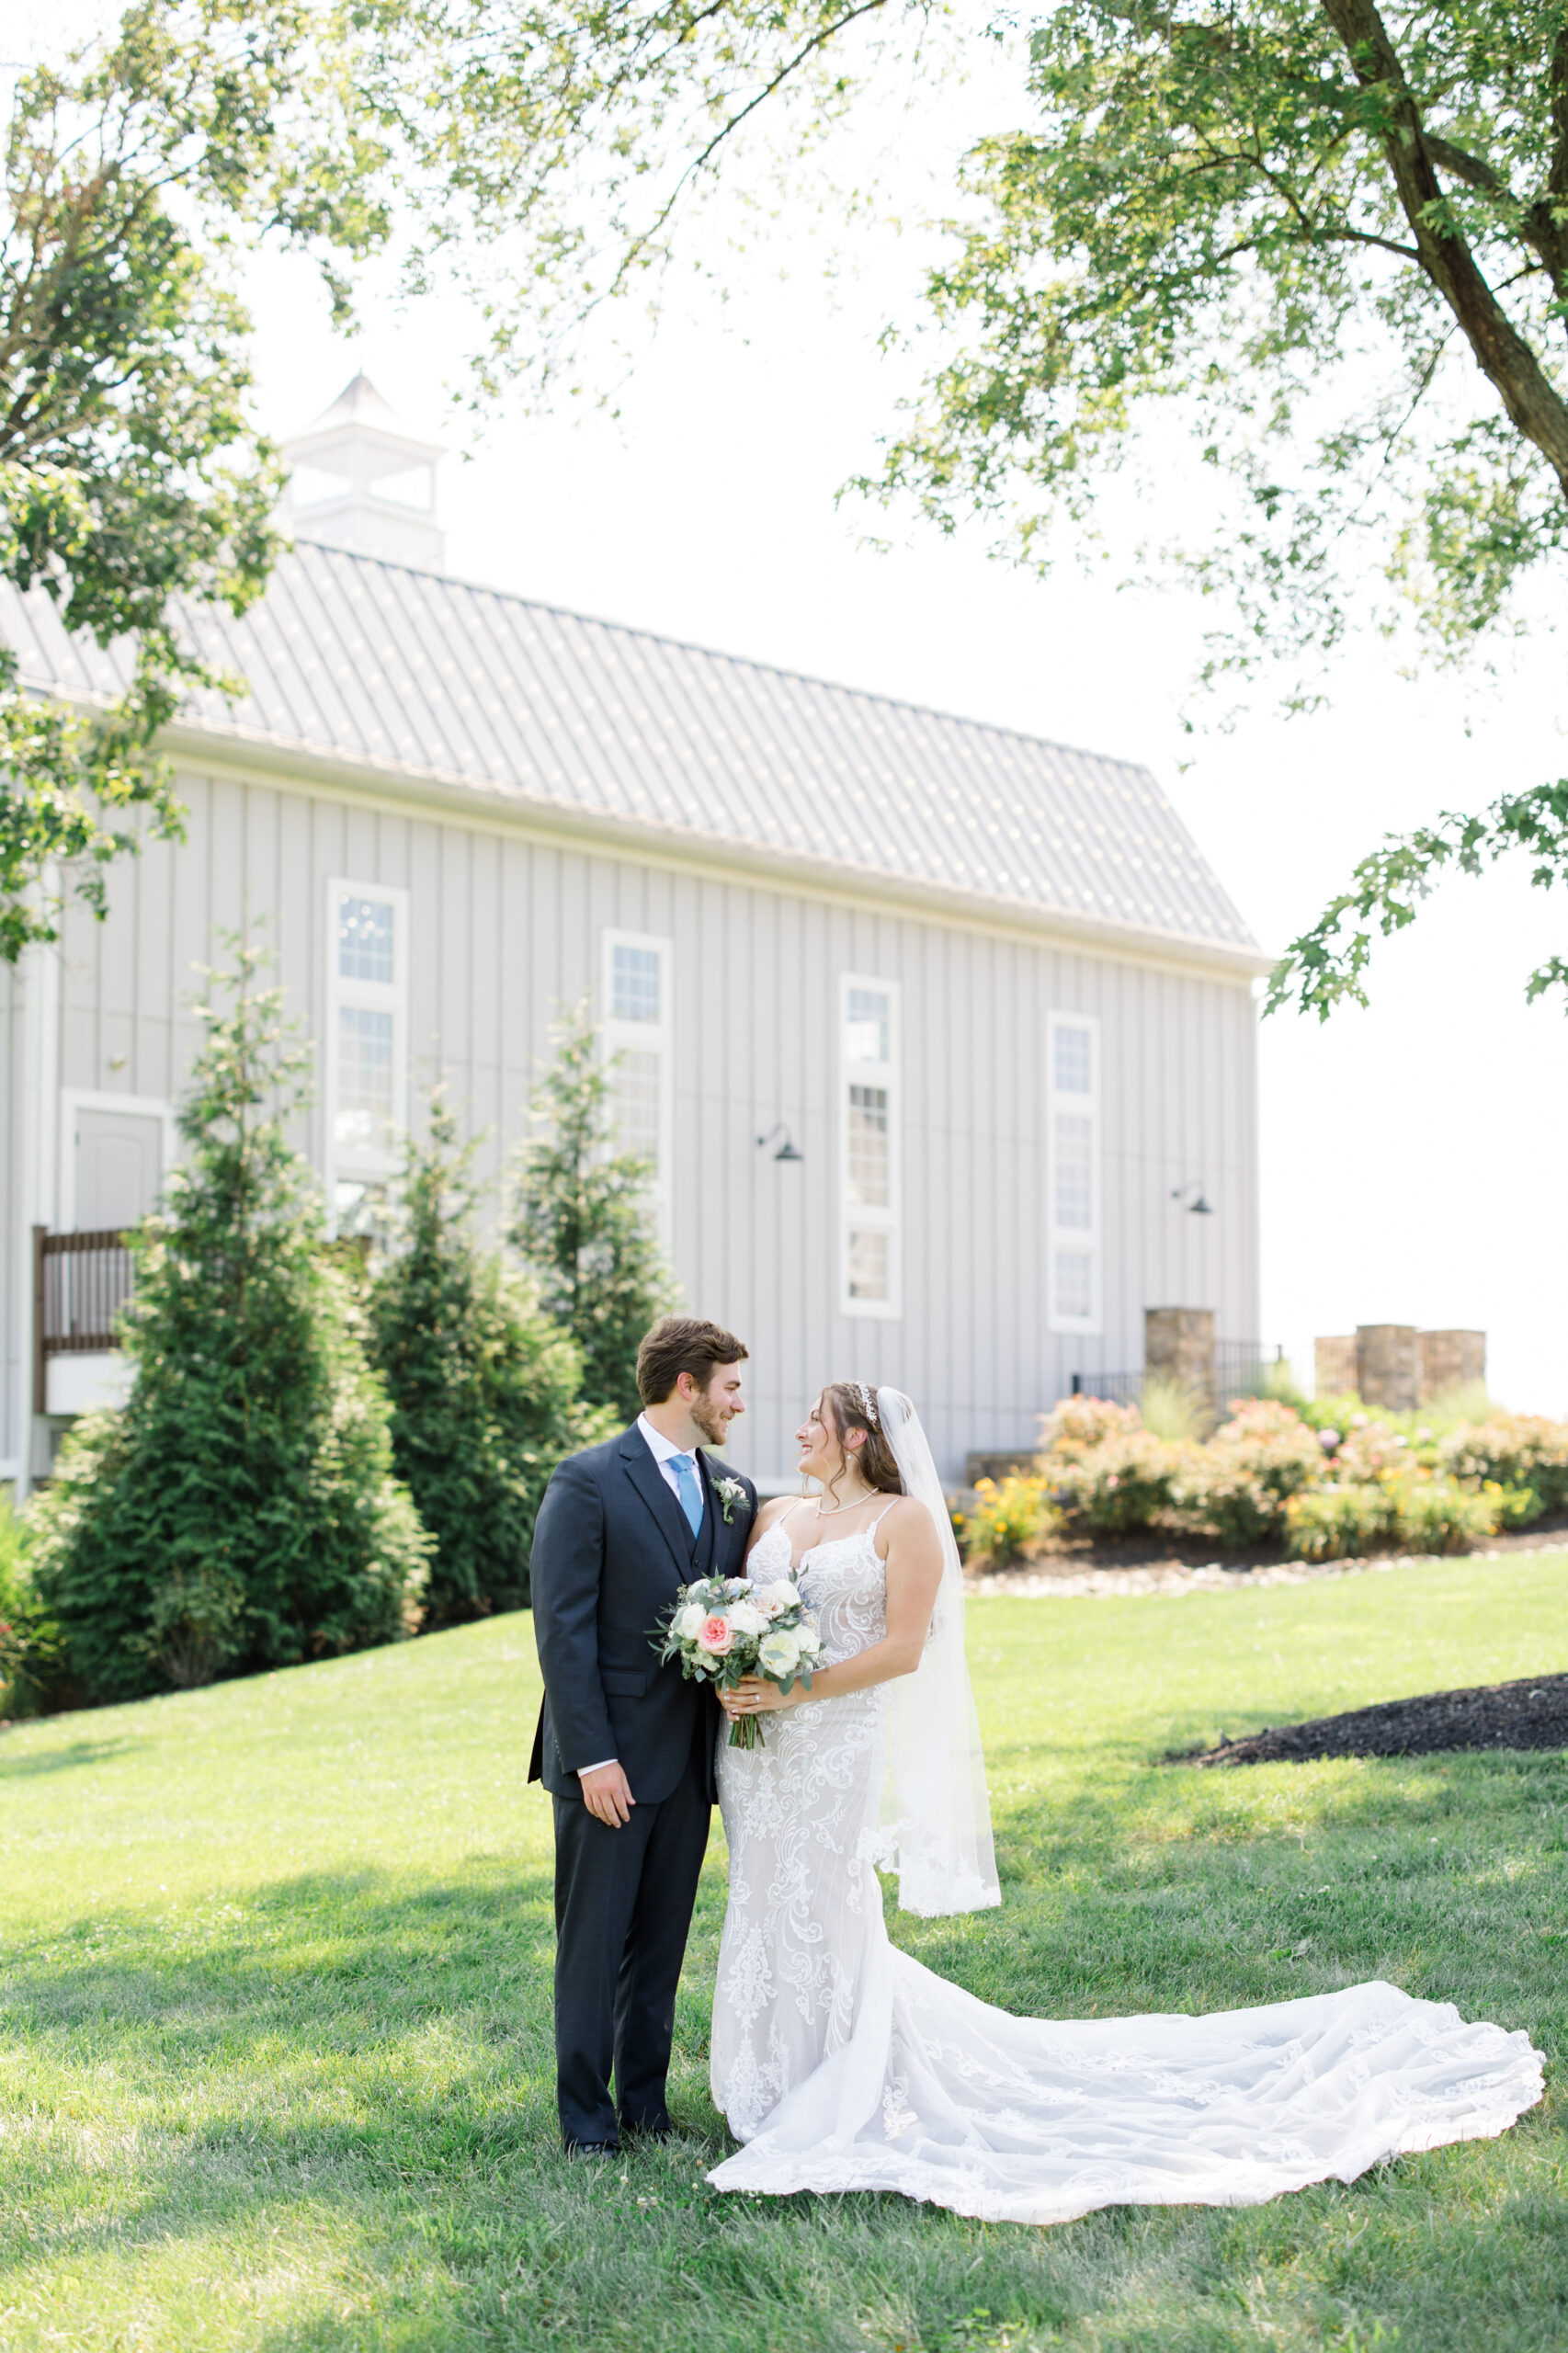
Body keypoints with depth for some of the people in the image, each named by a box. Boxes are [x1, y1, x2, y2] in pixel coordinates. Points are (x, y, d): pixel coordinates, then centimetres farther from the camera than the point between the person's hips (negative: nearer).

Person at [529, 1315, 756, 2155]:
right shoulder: (587, 1482, -10)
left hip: (690, 1760, 6)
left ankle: (645, 2101, 25)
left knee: (661, 1940, 14)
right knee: (593, 1942, 4)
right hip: (610, 1760, -6)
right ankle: (585, 2110, 16)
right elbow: (562, 1628, -13)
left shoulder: (735, 1494, 10)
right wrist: (592, 1757, -17)